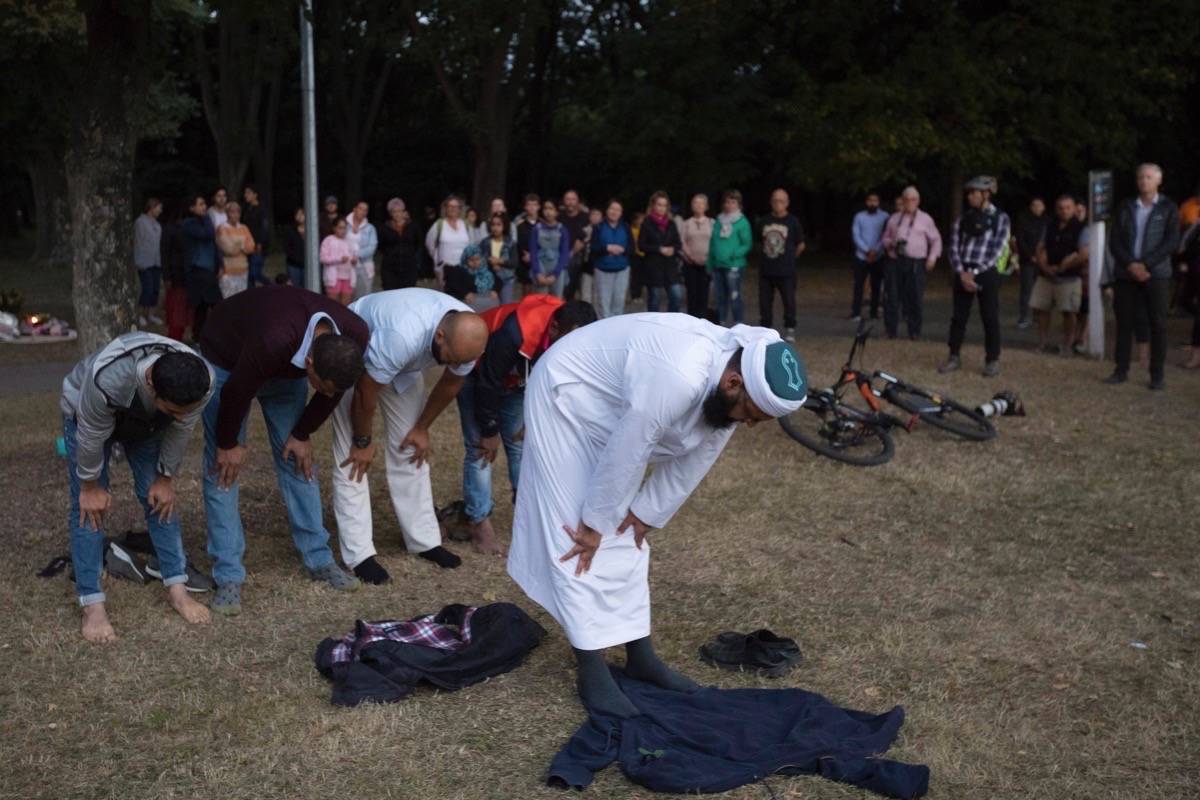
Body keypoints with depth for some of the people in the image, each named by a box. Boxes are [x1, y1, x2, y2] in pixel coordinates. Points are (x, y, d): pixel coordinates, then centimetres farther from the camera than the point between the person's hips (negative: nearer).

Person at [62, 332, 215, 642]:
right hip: (86, 413, -3)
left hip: (144, 420, 3)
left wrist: (166, 478, -4)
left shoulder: (202, 383, -36)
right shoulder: (107, 379, -47)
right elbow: (92, 436, -30)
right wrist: (90, 486, -15)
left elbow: (179, 431, -16)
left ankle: (177, 590, 8)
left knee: (158, 498, 0)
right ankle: (92, 606, -3)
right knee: (89, 506, -8)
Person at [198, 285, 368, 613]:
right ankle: (229, 577, -3)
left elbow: (333, 390, -9)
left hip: (285, 365, 4)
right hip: (228, 358, -4)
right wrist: (228, 444, -12)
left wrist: (303, 434, -2)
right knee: (223, 467, -7)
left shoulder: (354, 337, -30)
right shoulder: (274, 341, -46)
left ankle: (319, 559, 13)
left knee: (298, 459, 3)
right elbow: (237, 392, -27)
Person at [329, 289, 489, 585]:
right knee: (353, 458, -9)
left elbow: (450, 384, -3)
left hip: (404, 365, 6)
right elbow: (365, 394, -28)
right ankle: (359, 554, -5)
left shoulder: (467, 337, -26)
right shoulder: (403, 337, -45)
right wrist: (363, 442, -13)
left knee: (410, 450, 5)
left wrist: (422, 427, 4)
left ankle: (424, 541, 14)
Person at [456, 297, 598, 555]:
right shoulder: (514, 334, -44)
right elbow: (488, 383, -31)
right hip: (476, 373, -6)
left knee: (523, 442, 4)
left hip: (514, 379, 6)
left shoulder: (570, 338, -23)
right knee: (480, 447, -10)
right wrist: (490, 431, -20)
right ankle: (480, 524, -5)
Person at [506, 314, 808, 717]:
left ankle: (640, 654, 19)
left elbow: (693, 458, 0)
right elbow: (623, 455, -30)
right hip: (567, 397, -8)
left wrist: (645, 513, 3)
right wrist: (594, 524, -17)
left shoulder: (730, 390, -13)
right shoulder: (677, 379, -40)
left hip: (610, 409, 8)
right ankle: (592, 672, -2)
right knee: (579, 539, -9)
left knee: (624, 539, 11)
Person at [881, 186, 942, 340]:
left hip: (915, 263, -2)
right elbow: (885, 238, 23)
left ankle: (914, 332, 6)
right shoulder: (894, 218, 16)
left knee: (915, 298, -3)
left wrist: (932, 257, -1)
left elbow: (936, 240, 14)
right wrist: (890, 243, -1)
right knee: (891, 297, -1)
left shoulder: (925, 219, 10)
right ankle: (891, 332, 7)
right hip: (895, 262, 2)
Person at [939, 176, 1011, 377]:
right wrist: (961, 272, -10)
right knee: (958, 316, 6)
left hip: (986, 274, -4)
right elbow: (954, 247, 5)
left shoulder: (1000, 218, 0)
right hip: (963, 273, 4)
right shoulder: (963, 218, 11)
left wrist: (975, 272, -13)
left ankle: (992, 360, 9)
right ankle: (954, 356, 16)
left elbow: (997, 250, -8)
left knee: (990, 318, 1)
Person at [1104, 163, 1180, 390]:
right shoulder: (1126, 207, 10)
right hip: (1125, 274, 2)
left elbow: (1171, 242, -5)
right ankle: (1121, 370, 10)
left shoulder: (1168, 208, 4)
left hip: (1156, 274, -2)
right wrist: (1131, 265, -11)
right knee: (1124, 322, 3)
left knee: (1158, 325, -1)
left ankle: (1157, 375, 3)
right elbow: (1115, 241, 4)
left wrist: (1145, 265, -14)